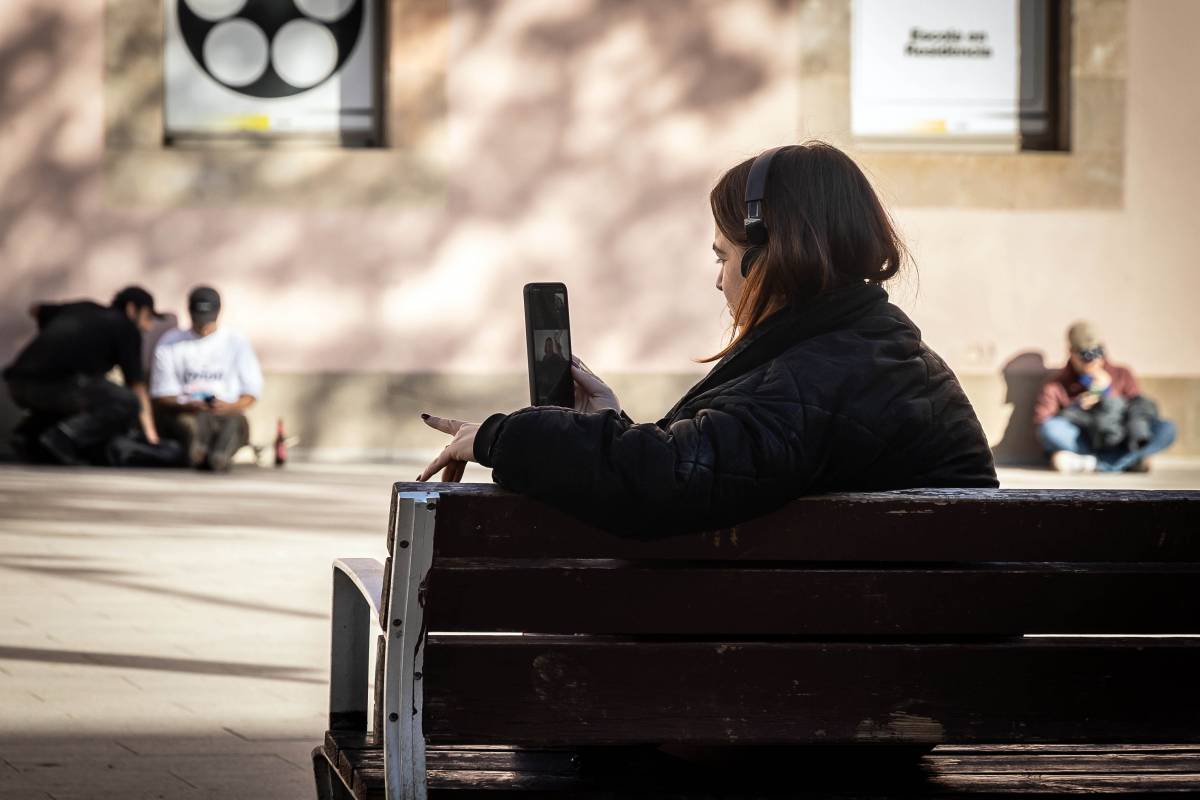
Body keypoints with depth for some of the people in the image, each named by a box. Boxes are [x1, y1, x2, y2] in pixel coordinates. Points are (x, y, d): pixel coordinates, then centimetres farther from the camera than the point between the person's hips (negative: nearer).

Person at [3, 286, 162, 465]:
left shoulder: (82, 309, 29)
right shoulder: (126, 328, 11)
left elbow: (35, 309, 42)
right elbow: (137, 383, 7)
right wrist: (150, 433, 7)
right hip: (54, 381, -7)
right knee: (128, 403, -3)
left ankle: (28, 433, 11)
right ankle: (63, 438, -15)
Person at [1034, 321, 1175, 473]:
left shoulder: (1122, 375, 11)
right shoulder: (1056, 384, 6)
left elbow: (1143, 407, 3)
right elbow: (1041, 420, -4)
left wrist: (1108, 391, -6)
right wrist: (1076, 407, -10)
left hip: (1119, 446, 1)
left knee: (1167, 428, -23)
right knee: (1050, 429, -32)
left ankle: (1092, 462, -35)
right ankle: (1128, 461, -31)